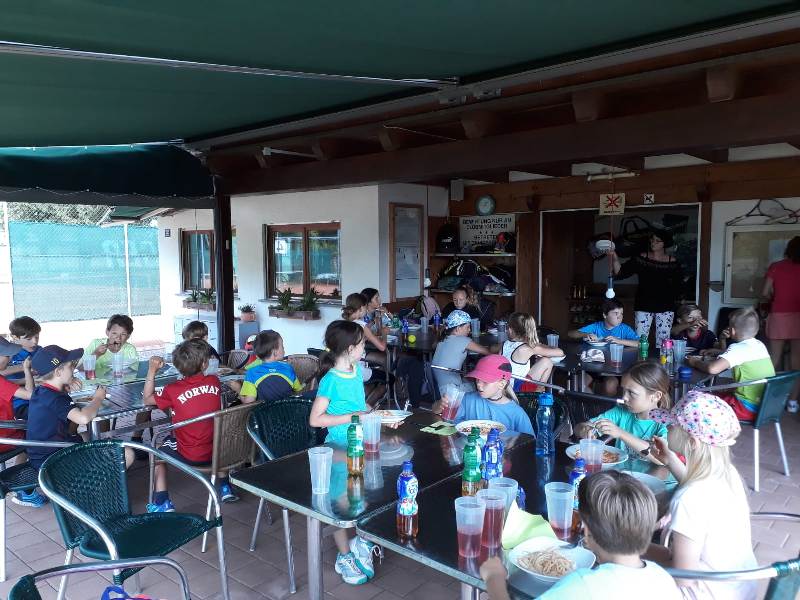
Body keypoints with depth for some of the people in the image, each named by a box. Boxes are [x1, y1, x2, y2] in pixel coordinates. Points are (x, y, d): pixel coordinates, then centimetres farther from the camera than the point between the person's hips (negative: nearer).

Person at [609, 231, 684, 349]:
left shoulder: (673, 263, 2)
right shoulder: (641, 259, -1)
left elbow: (678, 284, 10)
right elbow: (620, 273, -8)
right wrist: (614, 257, -22)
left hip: (665, 308, 1)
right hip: (644, 306, -1)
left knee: (663, 342, 4)